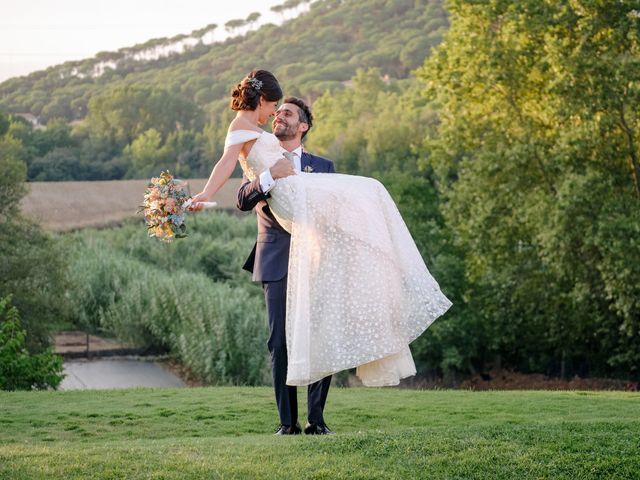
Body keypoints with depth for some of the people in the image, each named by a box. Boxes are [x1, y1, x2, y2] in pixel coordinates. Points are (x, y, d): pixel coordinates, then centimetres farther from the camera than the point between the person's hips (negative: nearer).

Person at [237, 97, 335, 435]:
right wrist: (270, 176, -20)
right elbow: (243, 201, -4)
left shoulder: (322, 166, 14)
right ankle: (287, 421, 2)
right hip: (277, 265, 0)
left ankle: (316, 419, 3)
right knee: (280, 344, -2)